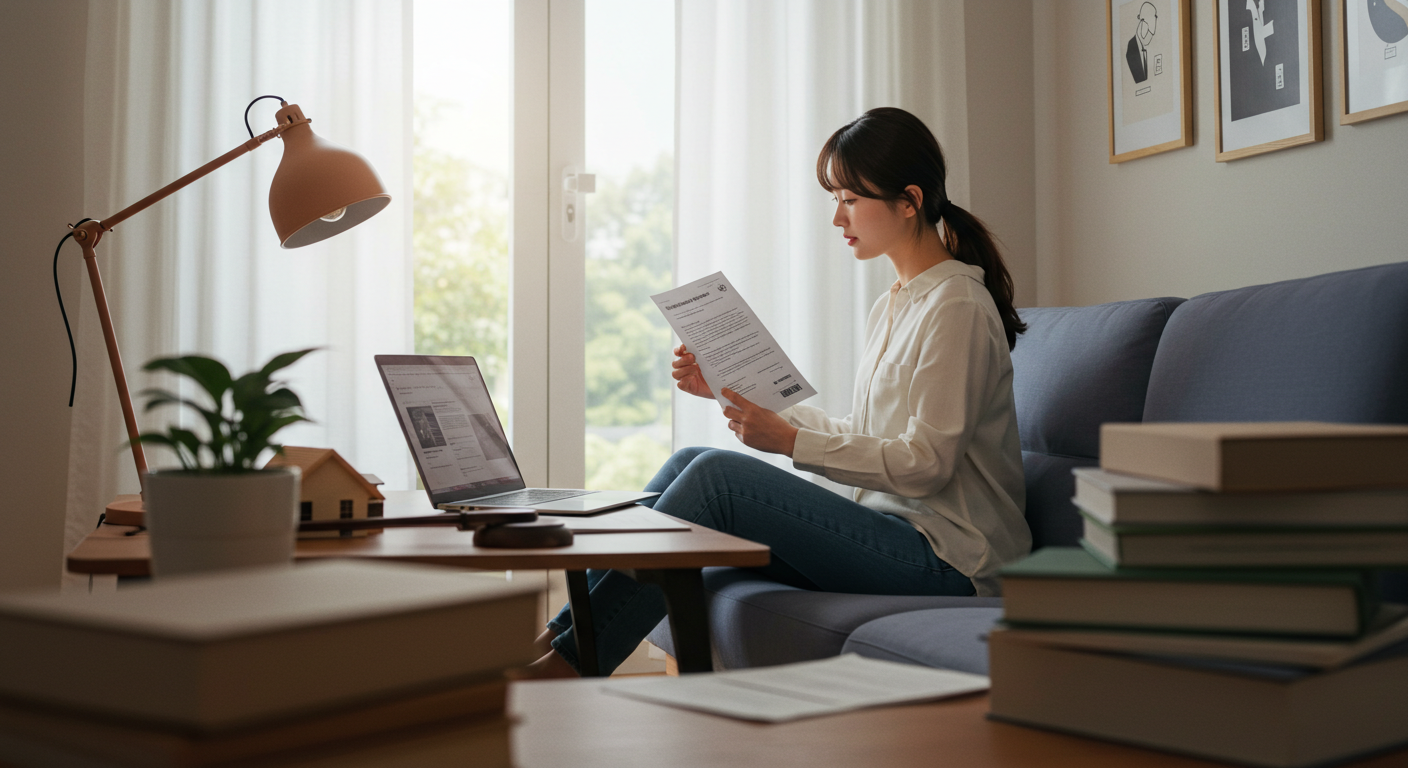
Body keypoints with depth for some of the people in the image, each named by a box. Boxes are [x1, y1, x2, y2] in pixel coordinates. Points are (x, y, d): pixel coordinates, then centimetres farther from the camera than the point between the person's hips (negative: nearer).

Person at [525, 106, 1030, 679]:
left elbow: (924, 464, -17)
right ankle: (559, 633, -5)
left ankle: (566, 664, -13)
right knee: (690, 461, -5)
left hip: (945, 560, -8)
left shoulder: (957, 307, -12)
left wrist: (791, 441, -21)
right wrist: (736, 392, 10)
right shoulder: (893, 307, 17)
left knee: (717, 475, -21)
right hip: (893, 532, 8)